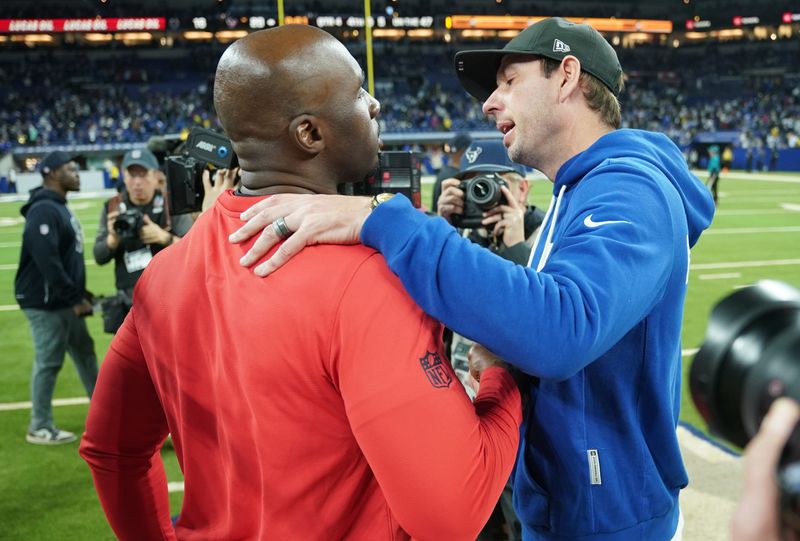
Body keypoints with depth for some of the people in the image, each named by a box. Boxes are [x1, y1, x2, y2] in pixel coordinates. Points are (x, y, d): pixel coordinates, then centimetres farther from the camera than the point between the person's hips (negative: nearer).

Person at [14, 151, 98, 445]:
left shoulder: (60, 208, 14)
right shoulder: (43, 211, -18)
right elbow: (47, 262, -26)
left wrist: (80, 294, 12)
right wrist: (74, 298, -21)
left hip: (66, 302, 10)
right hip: (46, 302, -10)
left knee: (85, 352, 17)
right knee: (48, 362, -2)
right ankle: (40, 428, 11)